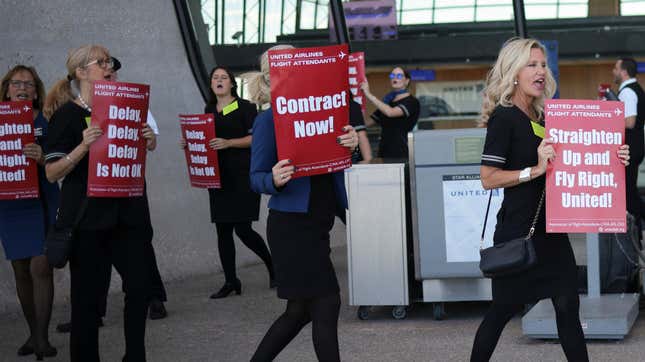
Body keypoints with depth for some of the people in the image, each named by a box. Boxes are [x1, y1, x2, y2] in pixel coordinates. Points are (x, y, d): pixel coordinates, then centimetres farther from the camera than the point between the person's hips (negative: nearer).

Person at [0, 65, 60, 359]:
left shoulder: (48, 123, -2)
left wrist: (42, 157, -26)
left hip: (42, 203, -3)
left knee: (41, 267, -11)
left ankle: (42, 338, -7)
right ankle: (33, 334, 19)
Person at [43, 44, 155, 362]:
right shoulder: (67, 115, -6)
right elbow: (52, 173, -10)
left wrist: (148, 144, 2)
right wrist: (83, 146, -25)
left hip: (125, 212, 5)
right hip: (86, 216, -5)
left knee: (139, 285, 2)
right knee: (87, 294, 0)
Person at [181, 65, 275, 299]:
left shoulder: (244, 107, -4)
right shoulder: (209, 110, 14)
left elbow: (256, 138, -11)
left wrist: (228, 143, -21)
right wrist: (191, 143, 3)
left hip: (243, 175, -6)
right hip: (218, 176, 6)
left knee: (243, 229, -10)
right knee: (222, 230, 4)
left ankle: (273, 266, 13)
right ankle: (230, 282, 11)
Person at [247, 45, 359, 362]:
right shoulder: (268, 119, -8)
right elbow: (257, 178, -8)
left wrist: (351, 143, -12)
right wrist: (275, 179, -31)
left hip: (316, 225, 7)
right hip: (292, 226, -7)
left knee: (301, 309, 13)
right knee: (326, 303, -6)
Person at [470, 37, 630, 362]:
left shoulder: (542, 116, 11)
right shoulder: (504, 118, -11)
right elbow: (488, 178, -16)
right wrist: (535, 170, -26)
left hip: (549, 226, 7)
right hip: (519, 227, -7)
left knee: (567, 304, 5)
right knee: (505, 306, 3)